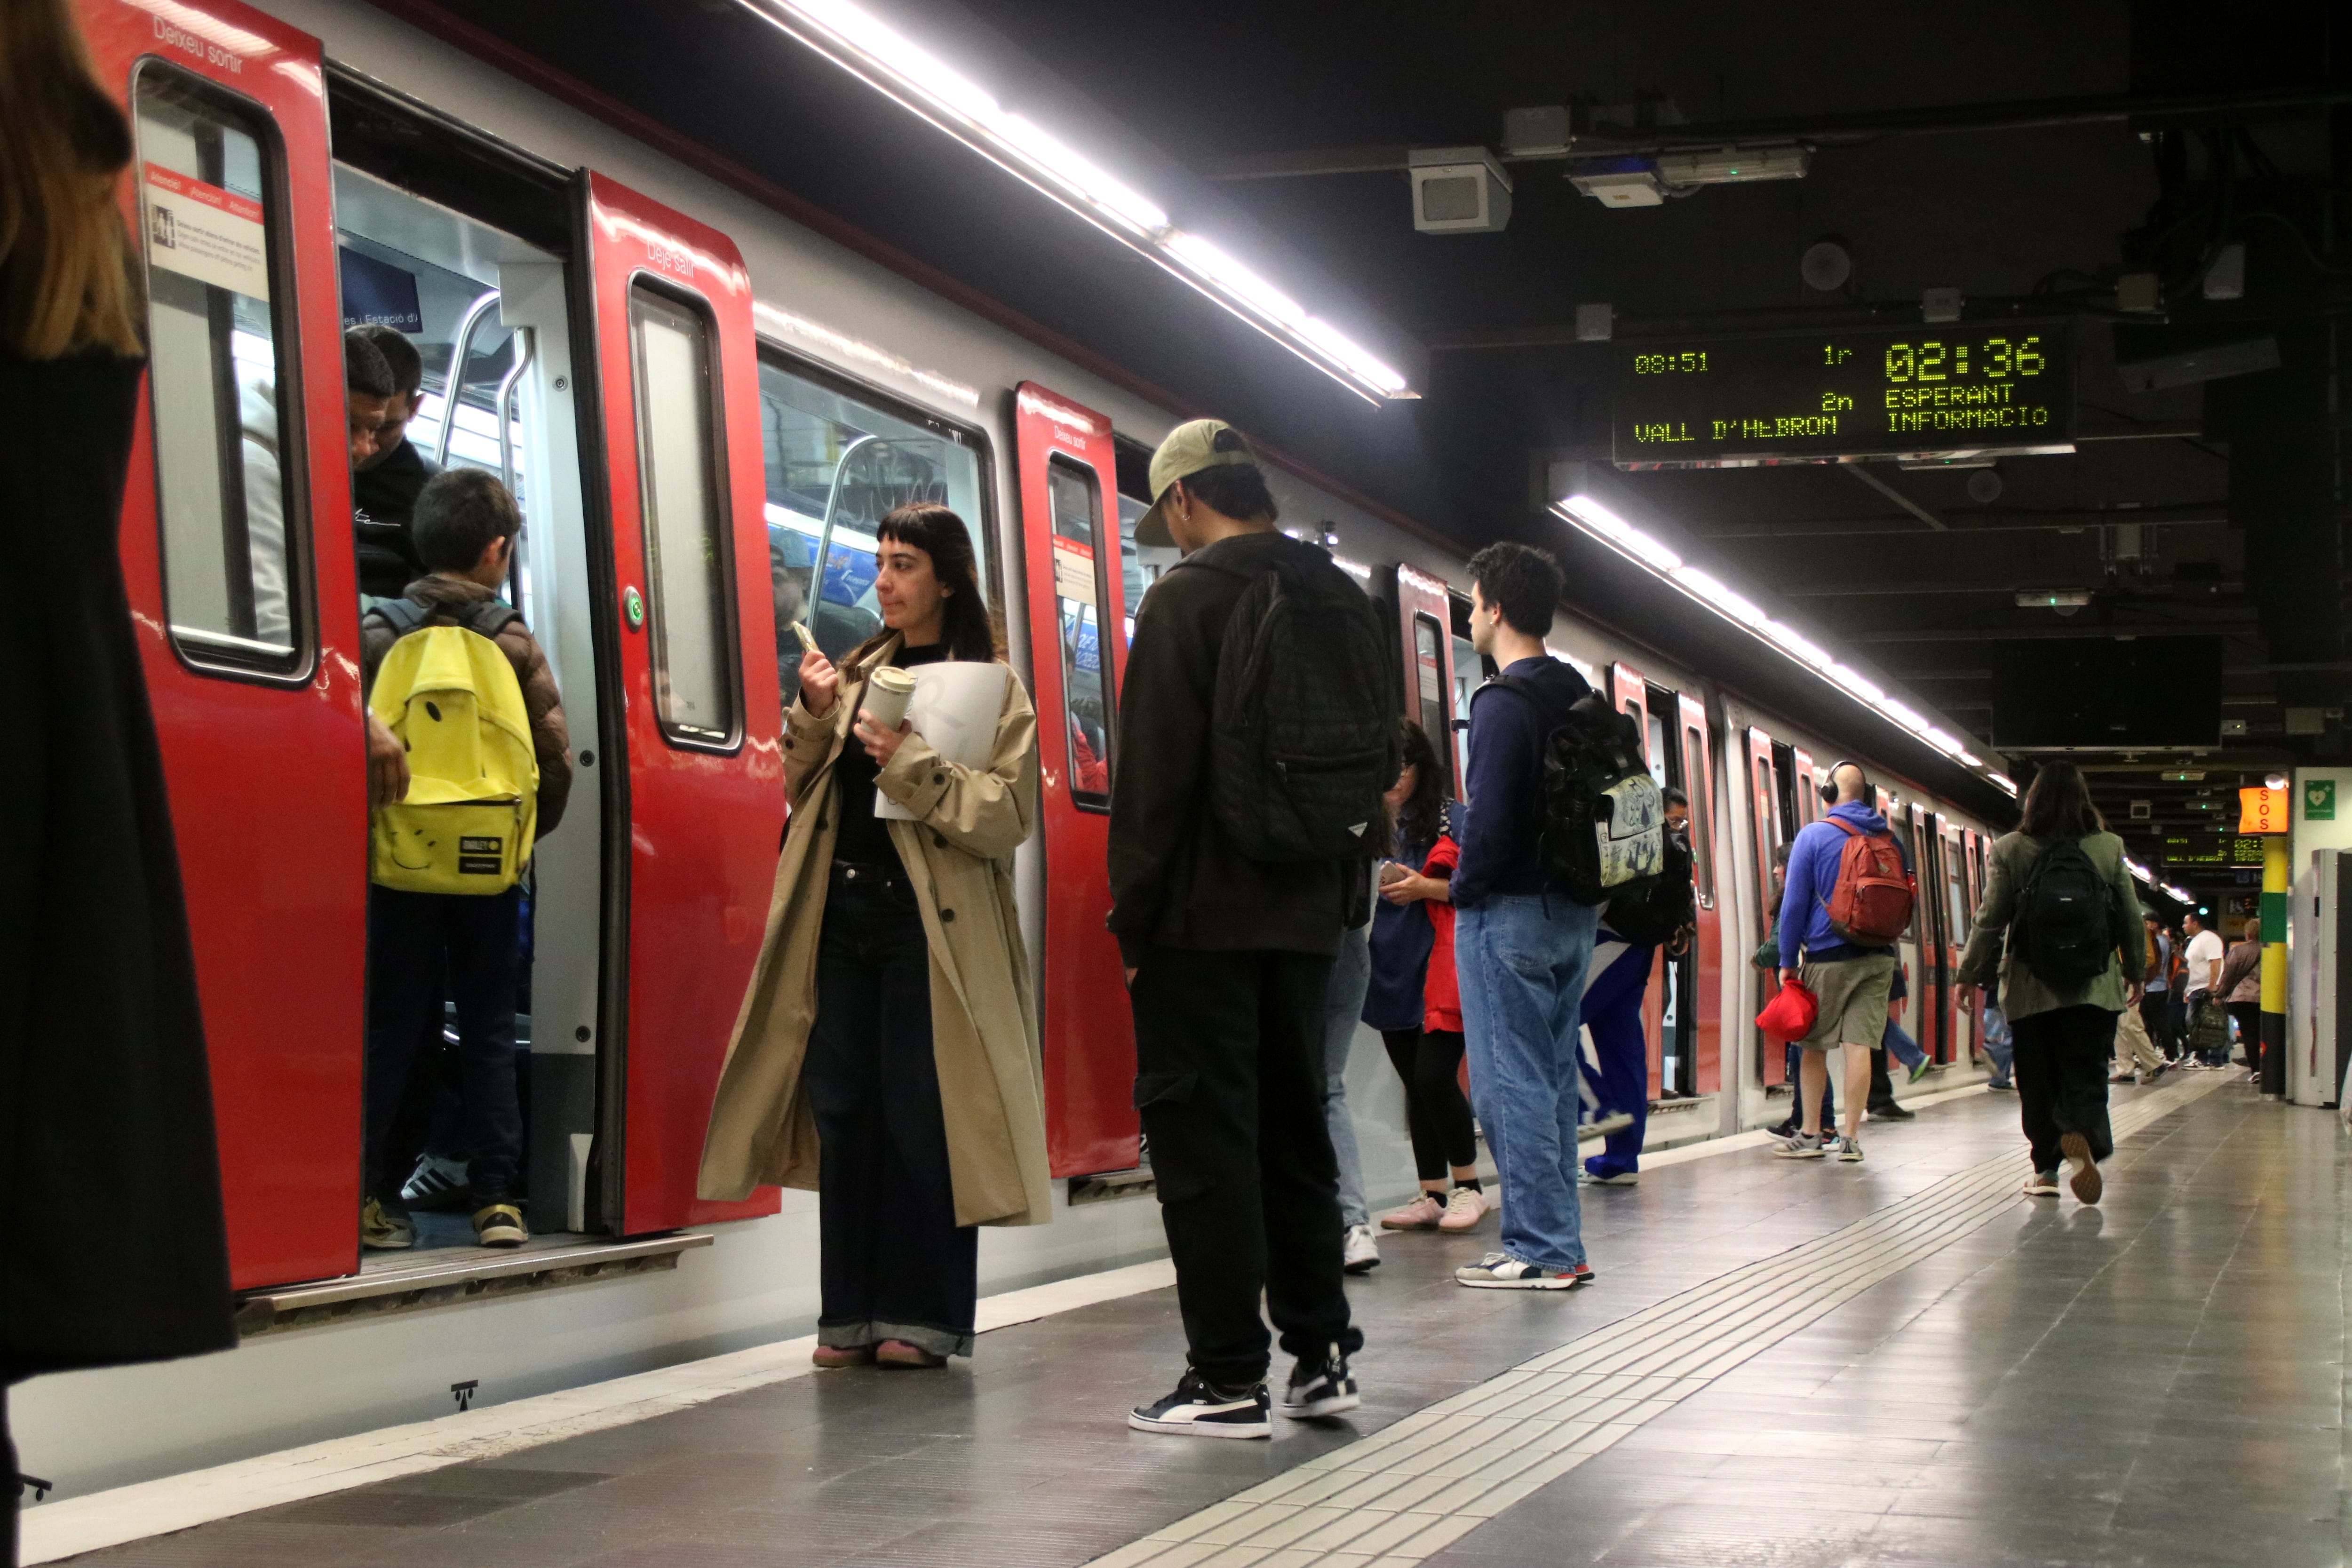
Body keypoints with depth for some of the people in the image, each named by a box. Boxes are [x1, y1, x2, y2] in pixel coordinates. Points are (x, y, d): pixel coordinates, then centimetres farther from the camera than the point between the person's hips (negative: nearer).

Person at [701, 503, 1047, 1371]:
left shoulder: (993, 686, 0)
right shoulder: (858, 671, 16)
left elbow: (1008, 815, -10)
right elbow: (803, 791, 16)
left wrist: (912, 765, -19)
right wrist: (812, 716, -1)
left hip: (930, 923, -5)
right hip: (844, 914, 5)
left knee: (922, 1118, -5)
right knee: (843, 1107, 4)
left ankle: (925, 1316, 3)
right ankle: (854, 1313, 11)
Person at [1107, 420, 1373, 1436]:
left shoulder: (1187, 598, -9)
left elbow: (1155, 777, -14)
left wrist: (1133, 920, -9)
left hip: (1204, 919, -7)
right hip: (1307, 914, 7)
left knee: (1202, 1135, -3)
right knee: (1293, 1129, 15)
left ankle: (1227, 1379, -4)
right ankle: (1320, 1354, 17)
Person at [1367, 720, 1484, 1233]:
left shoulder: (1451, 819, -2)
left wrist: (1424, 887, -16)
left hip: (1439, 969, -5)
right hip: (1392, 973, 5)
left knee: (1434, 1077, -13)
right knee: (1415, 1086, 9)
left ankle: (1468, 1186, 3)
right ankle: (1432, 1196, 14)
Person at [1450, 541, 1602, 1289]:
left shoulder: (1504, 703, -14)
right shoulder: (1581, 699, 13)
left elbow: (1489, 818, -20)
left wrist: (1464, 891, -8)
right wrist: (1577, 884, 16)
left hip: (1508, 914, -9)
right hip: (1575, 911, 9)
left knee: (1510, 1081, -5)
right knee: (1554, 1077, 13)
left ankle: (1540, 1249, -5)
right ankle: (1559, 1242, 16)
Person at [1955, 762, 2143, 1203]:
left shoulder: (2010, 850, -2)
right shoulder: (2109, 848, 1)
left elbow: (1990, 920, 0)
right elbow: (2131, 919, 9)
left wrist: (1970, 975, 11)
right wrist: (2134, 971, 23)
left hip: (2031, 987, 0)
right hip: (2094, 986, 0)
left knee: (2038, 1082, 9)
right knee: (2087, 1074, -1)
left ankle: (2046, 1168, 13)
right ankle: (2081, 1139, -28)